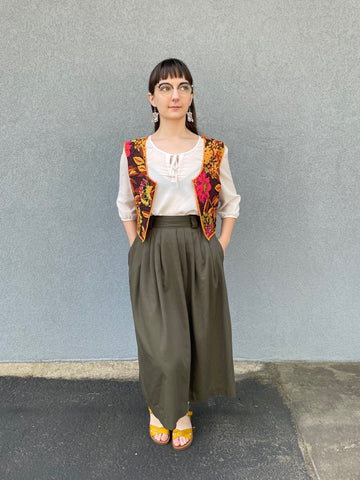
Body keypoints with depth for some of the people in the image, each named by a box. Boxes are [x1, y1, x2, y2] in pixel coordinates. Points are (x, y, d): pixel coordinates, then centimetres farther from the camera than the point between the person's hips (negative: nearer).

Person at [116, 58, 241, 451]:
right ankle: (161, 407, 31)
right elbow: (125, 205, 12)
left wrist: (219, 248, 1)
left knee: (197, 334, 9)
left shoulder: (214, 151, 1)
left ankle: (184, 408, 34)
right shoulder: (135, 152, 1)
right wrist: (137, 248, 3)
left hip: (200, 254, 1)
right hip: (151, 254, -1)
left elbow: (230, 204, 10)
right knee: (161, 340, 1)